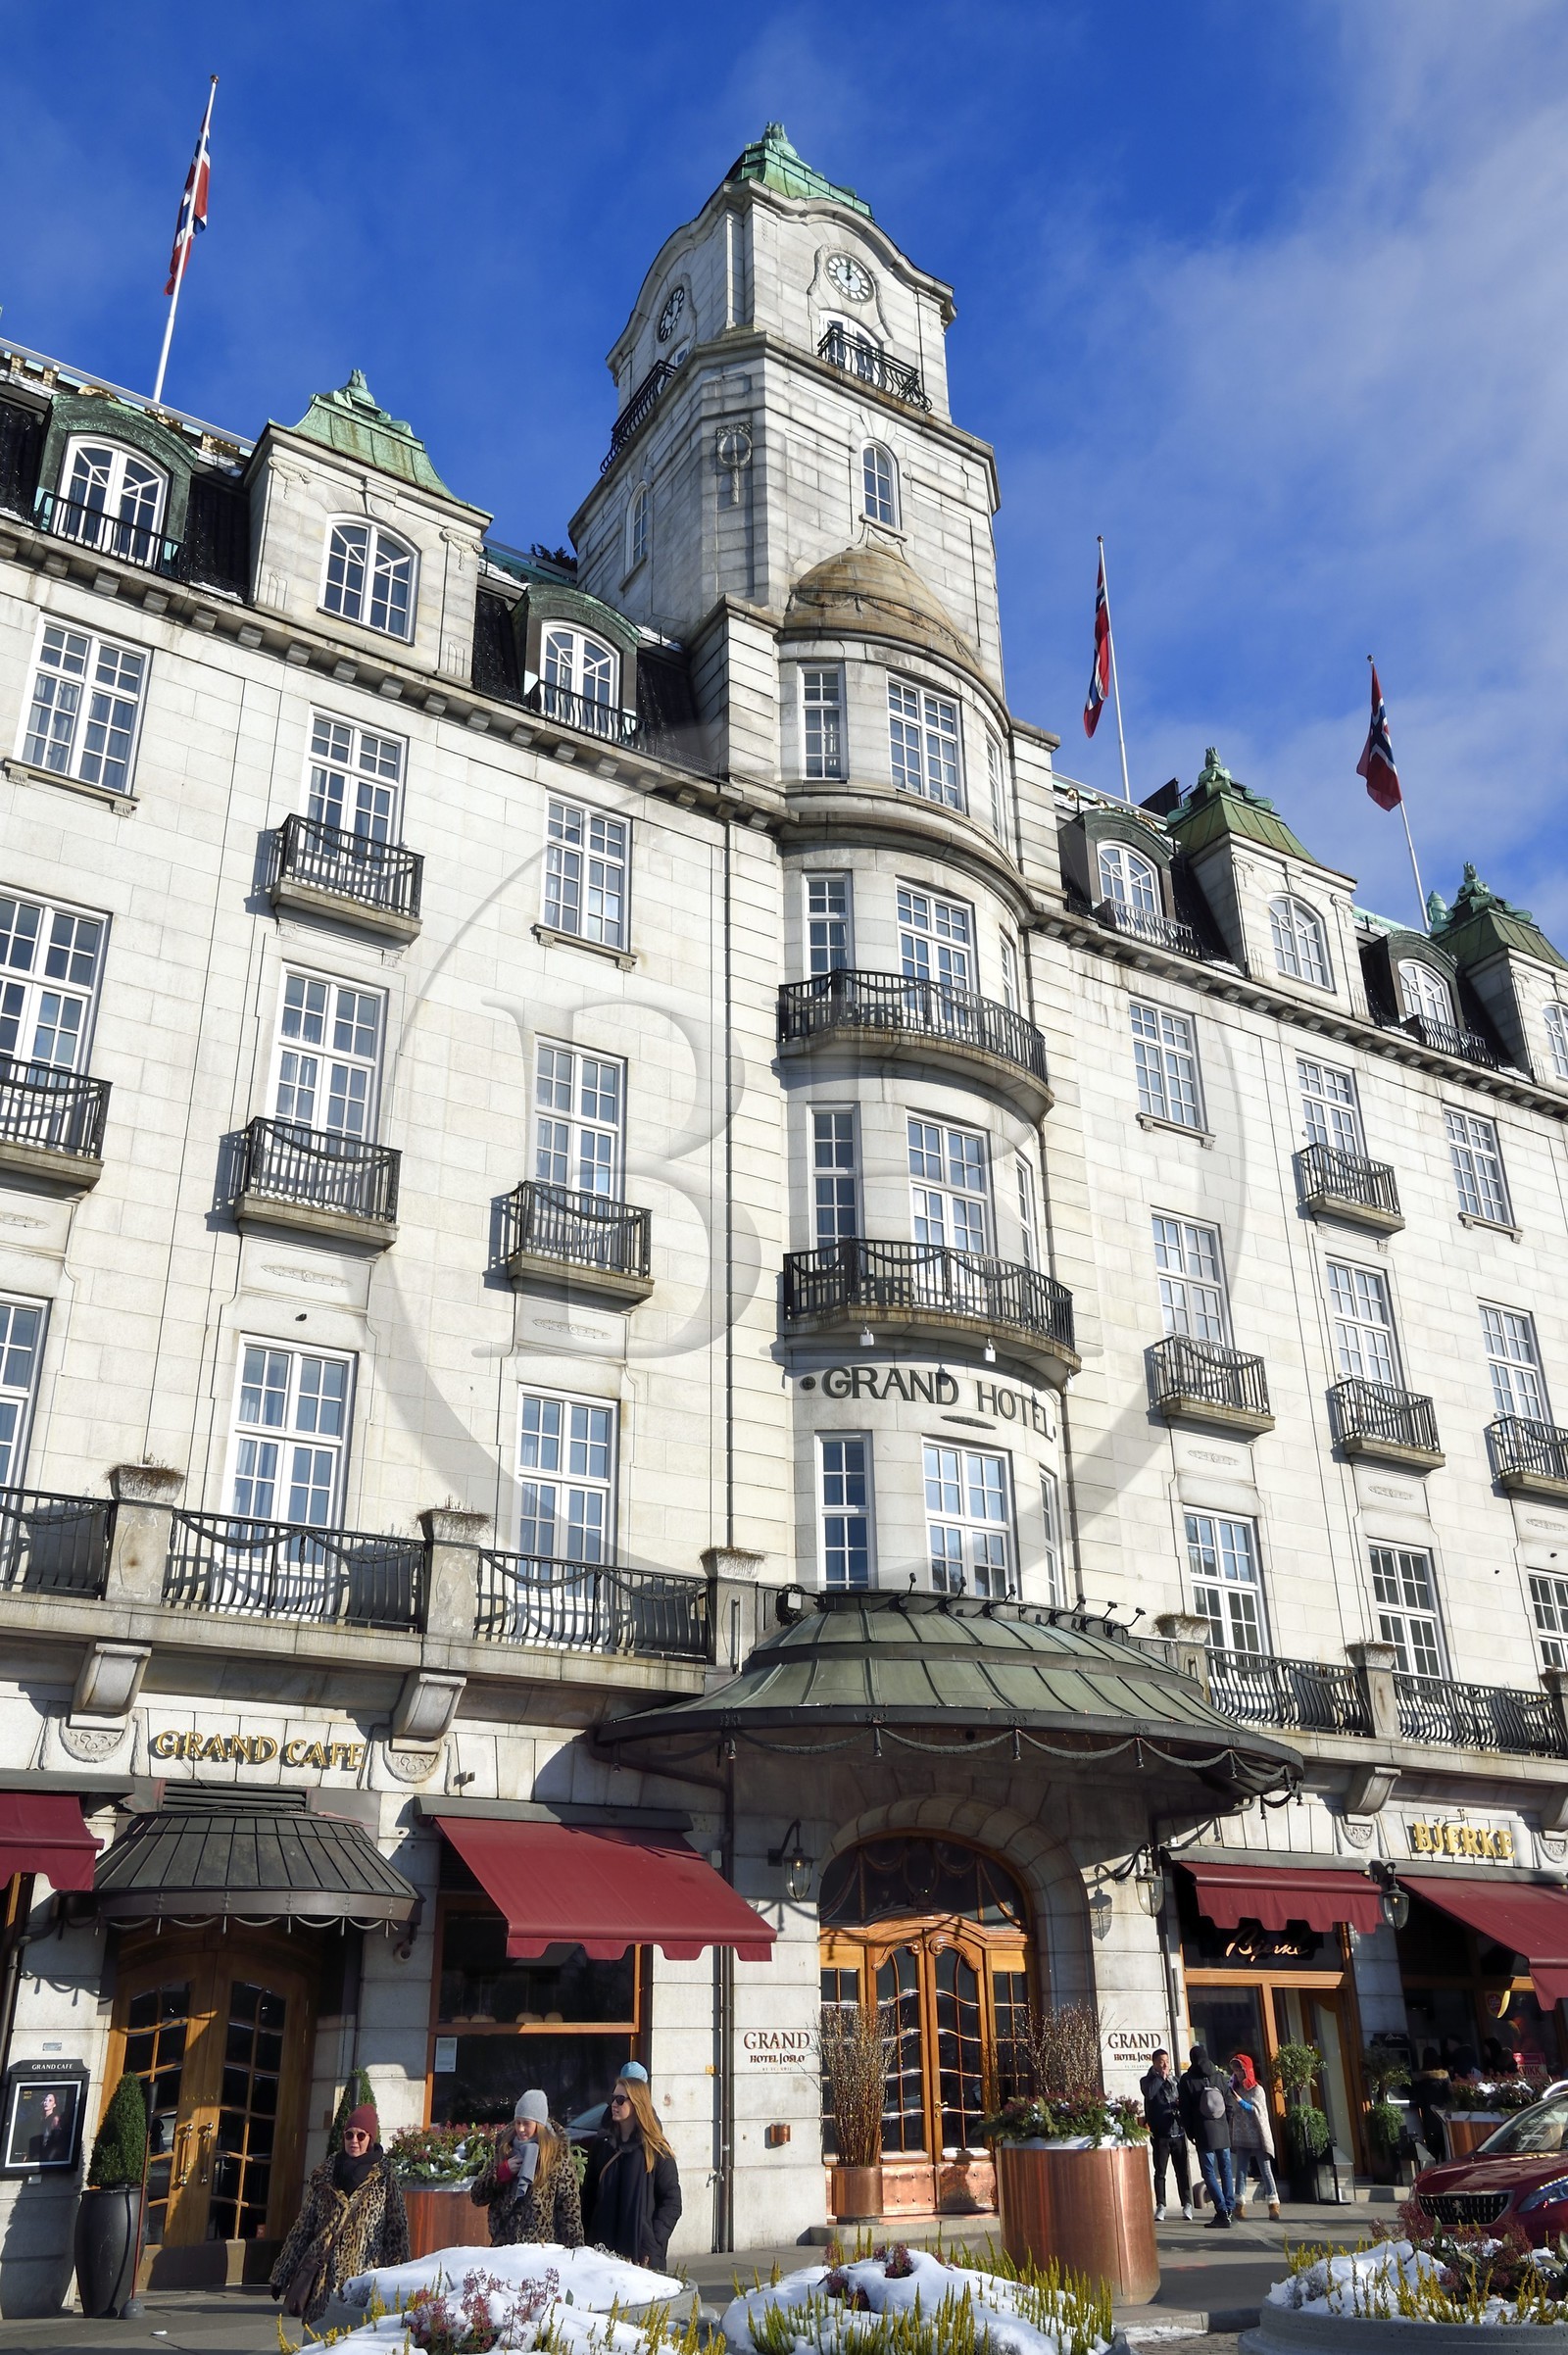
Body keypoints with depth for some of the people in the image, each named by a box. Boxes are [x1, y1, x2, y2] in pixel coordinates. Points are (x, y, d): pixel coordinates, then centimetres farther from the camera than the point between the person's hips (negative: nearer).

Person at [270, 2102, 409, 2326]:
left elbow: (397, 2231, 2)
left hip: (359, 2276, -3)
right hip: (320, 2273, 3)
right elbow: (304, 2225, 15)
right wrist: (282, 2275, 14)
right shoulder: (326, 2173, 11)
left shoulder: (383, 2178, 2)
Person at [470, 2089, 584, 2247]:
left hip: (543, 2246, -3)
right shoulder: (504, 2147, 7)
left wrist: (575, 2247, -10)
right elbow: (476, 2197, 7)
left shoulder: (558, 2152, -3)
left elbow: (569, 2204, -3)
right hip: (503, 2244, 3)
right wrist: (502, 2172, -10)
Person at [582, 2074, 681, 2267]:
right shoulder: (601, 2144, 9)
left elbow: (672, 2202, -5)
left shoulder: (656, 2150, -4)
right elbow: (588, 2194, 10)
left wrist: (653, 2242, -13)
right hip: (603, 2249, 4)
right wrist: (586, 2237, 0)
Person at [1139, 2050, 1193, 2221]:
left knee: (1183, 2170, 3)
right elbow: (1149, 2093, -19)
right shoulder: (1147, 2081, 3)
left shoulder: (1175, 2081, 13)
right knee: (1160, 2172, 1)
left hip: (1178, 2131, 3)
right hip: (1160, 2133, -2)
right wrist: (1160, 2077, -11)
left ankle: (1187, 2205, 12)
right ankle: (1160, 2206, 7)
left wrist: (1180, 2104, -4)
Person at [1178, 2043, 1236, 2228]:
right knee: (1225, 2170, 13)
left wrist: (1190, 2133, 6)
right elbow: (1230, 2104, 3)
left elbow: (1185, 2109, -3)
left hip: (1203, 2133, -3)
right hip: (1222, 2132, 3)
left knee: (1209, 2172, 0)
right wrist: (1226, 2124, 14)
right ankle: (1227, 2211, 13)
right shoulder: (1219, 2076, 3)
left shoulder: (1187, 2080, -4)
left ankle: (1222, 2211, -10)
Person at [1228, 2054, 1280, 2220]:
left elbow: (1256, 2110, -12)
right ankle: (1239, 2204, 1)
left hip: (1258, 2137, -4)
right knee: (1240, 2170, 1)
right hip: (1241, 2138, 4)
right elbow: (1233, 2113, 12)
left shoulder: (1257, 2090, -2)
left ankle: (1273, 2203, 3)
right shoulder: (1235, 2090, 10)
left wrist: (1240, 2101, -19)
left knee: (1265, 2170, 0)